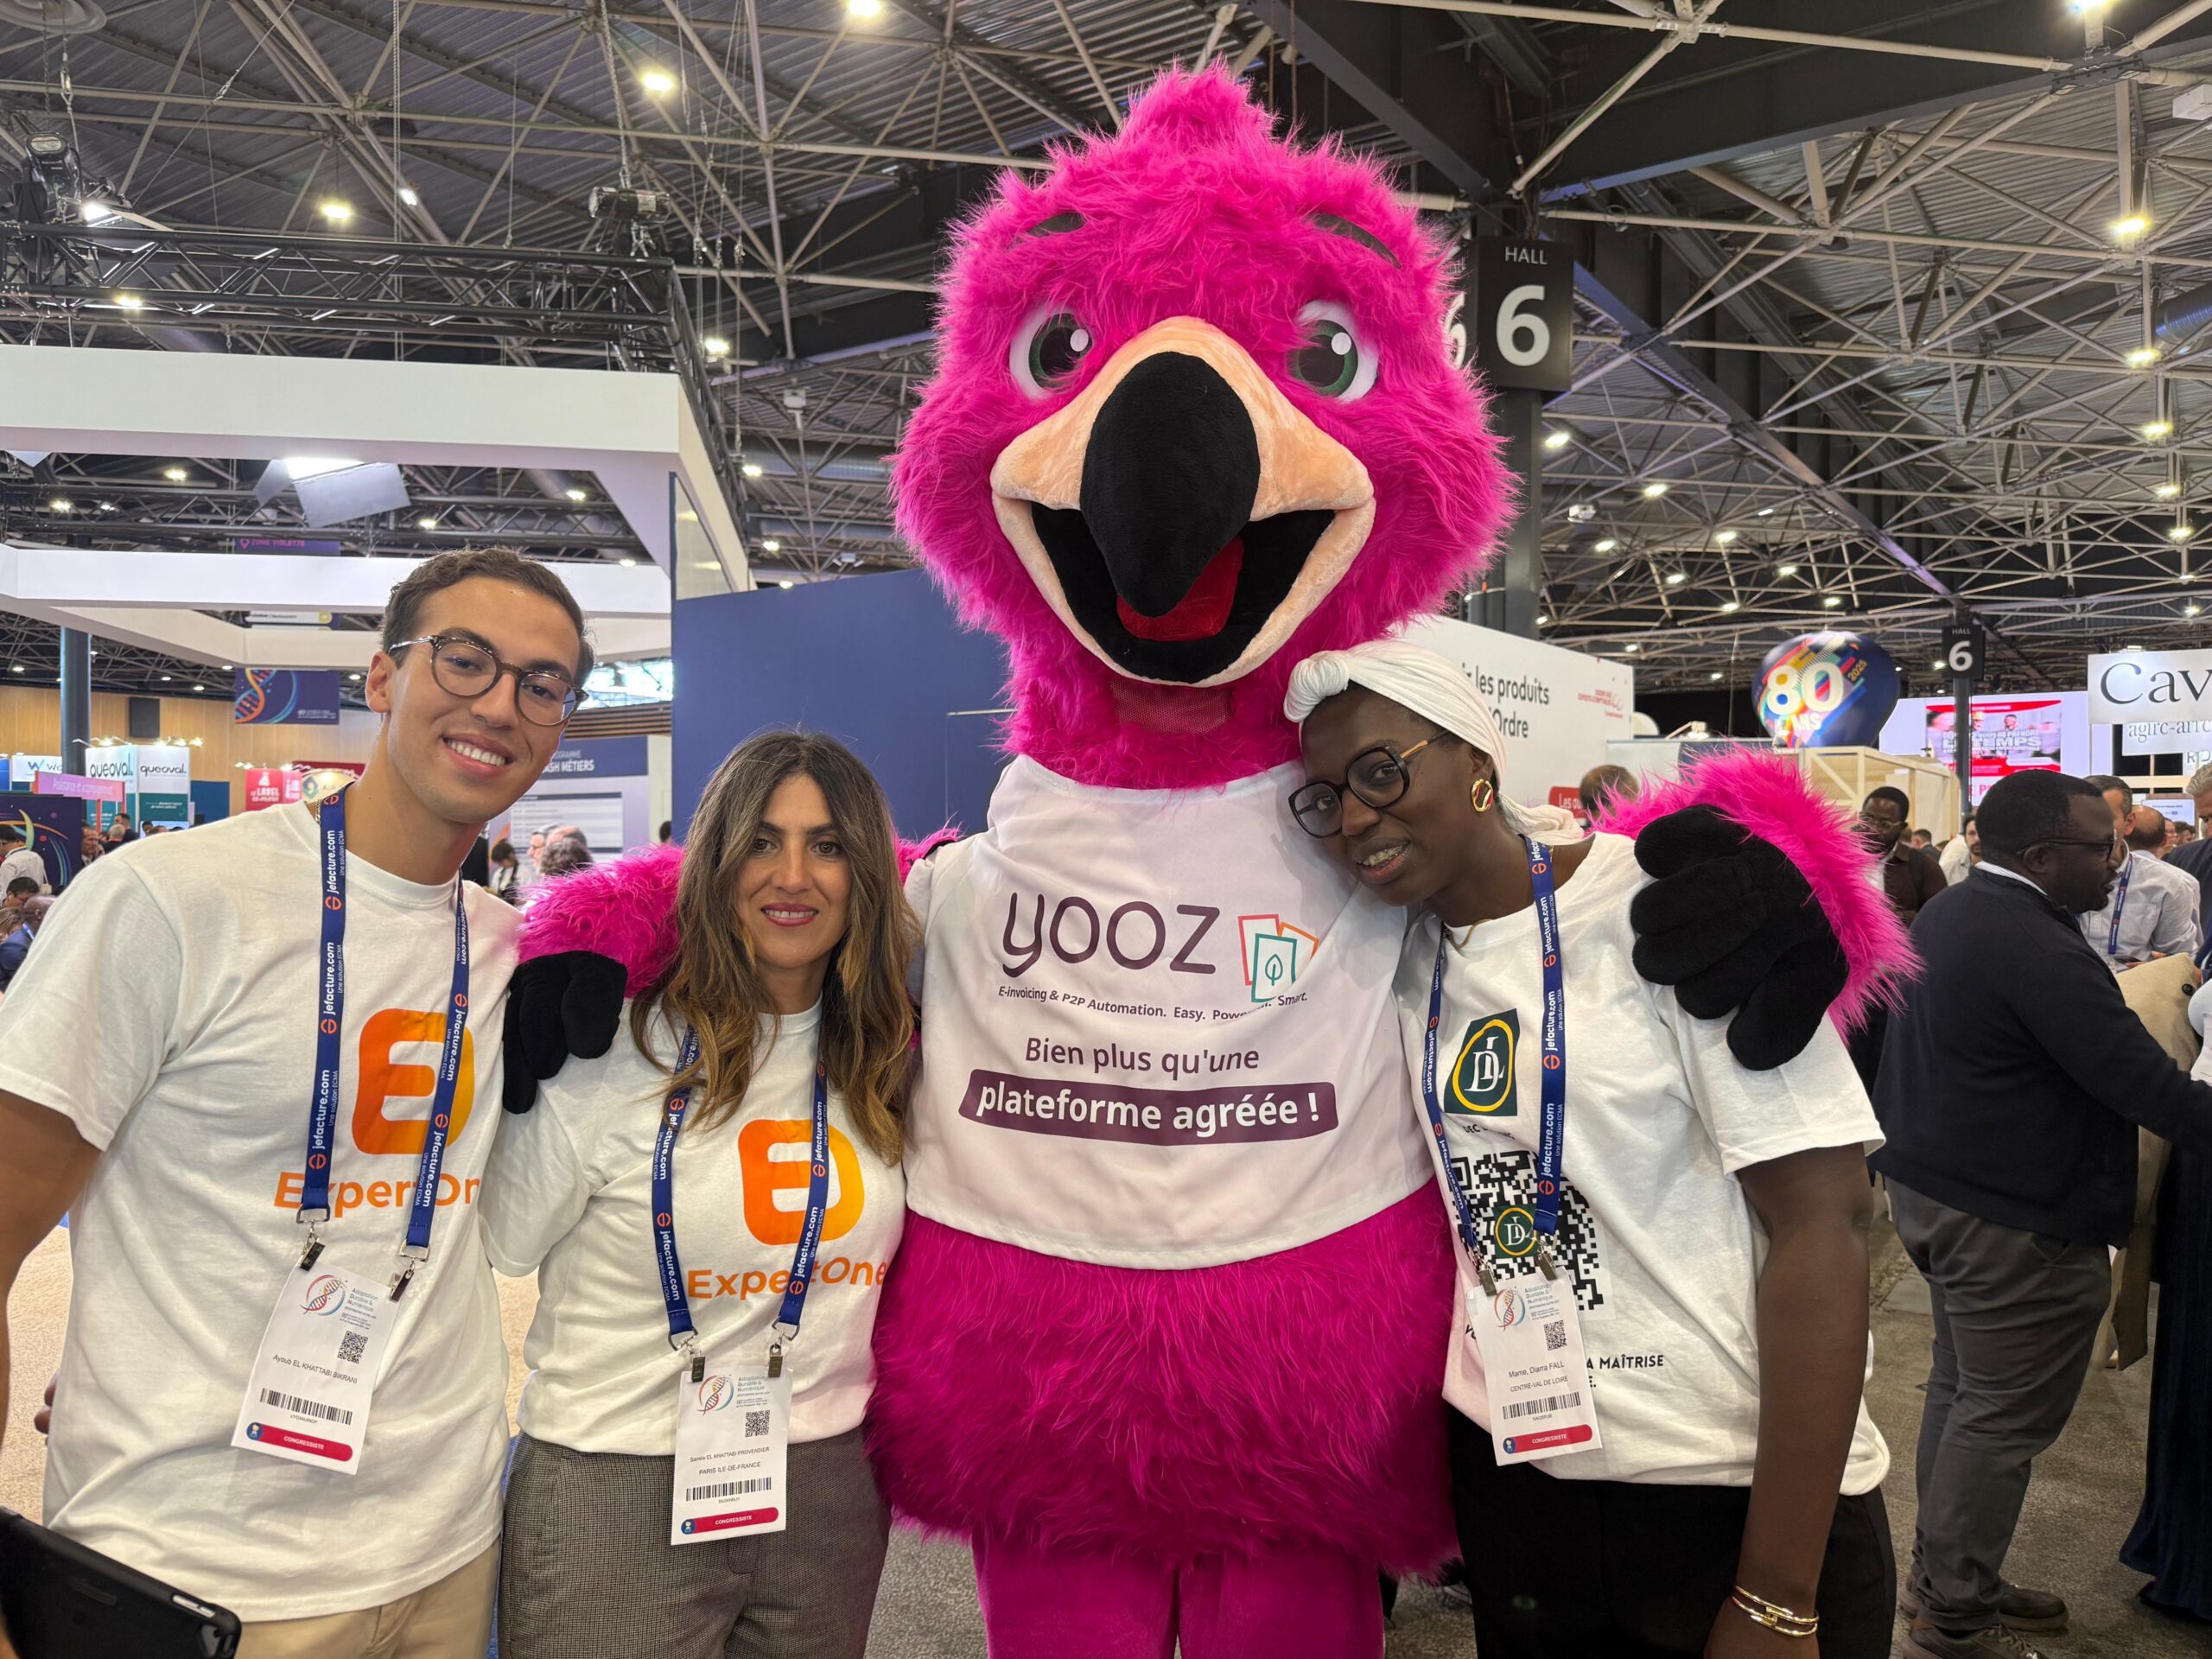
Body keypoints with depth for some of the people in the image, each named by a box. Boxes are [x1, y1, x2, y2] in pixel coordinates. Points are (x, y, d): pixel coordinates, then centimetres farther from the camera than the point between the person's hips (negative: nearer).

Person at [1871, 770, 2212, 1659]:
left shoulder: (1948, 913, 8)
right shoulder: (2035, 946, -24)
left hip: (1933, 1186, 10)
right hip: (2017, 1220, -10)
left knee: (1962, 1387, 21)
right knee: (2005, 1417, 2)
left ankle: (1943, 1574, 35)